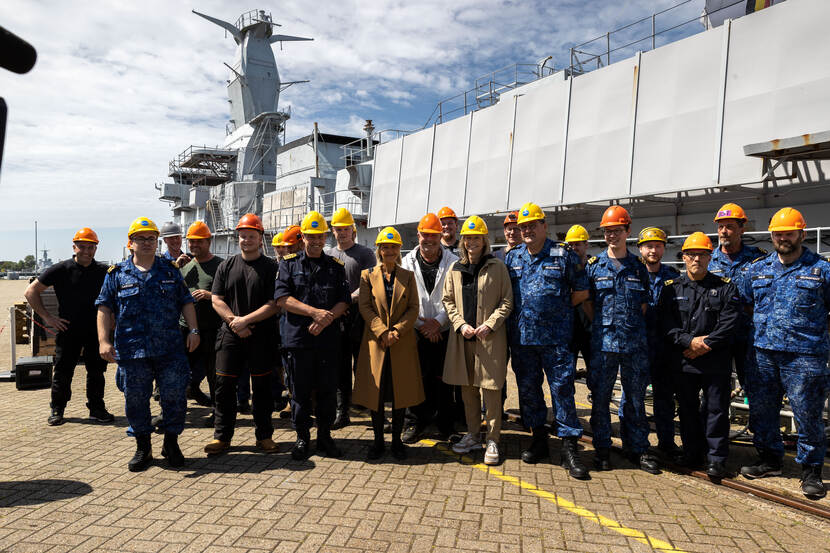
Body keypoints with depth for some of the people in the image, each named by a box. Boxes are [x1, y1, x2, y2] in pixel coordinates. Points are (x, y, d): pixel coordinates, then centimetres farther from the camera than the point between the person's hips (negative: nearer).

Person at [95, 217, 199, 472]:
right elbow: (104, 308, 5)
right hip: (132, 350, 0)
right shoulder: (117, 274, 7)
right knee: (135, 399, 7)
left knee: (174, 395, 2)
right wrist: (104, 340, -5)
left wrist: (193, 329, 1)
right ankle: (143, 448, 23)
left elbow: (186, 302, 11)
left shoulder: (170, 270, 11)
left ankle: (171, 443, 20)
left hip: (170, 348, 1)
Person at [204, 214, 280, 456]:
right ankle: (222, 436, 16)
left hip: (261, 336, -2)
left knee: (261, 387, 5)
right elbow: (217, 300, 5)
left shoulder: (271, 267, 0)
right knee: (224, 385, 3)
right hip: (230, 335, 2)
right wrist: (234, 321, -10)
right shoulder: (226, 266, 10)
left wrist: (246, 320, -14)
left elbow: (274, 304, -7)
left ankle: (264, 435, 17)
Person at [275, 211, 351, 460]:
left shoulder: (336, 266, 11)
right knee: (300, 391, 6)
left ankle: (325, 436, 21)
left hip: (328, 339, 1)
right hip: (297, 338, -1)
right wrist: (314, 312, -15)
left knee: (328, 391, 6)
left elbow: (344, 301, 4)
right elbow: (282, 298, -5)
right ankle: (302, 438, 21)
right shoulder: (289, 263, 7)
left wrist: (326, 319, -14)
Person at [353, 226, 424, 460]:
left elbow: (414, 309, 2)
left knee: (400, 392, 4)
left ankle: (397, 441, 17)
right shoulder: (368, 275, 6)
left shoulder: (408, 276, 8)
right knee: (375, 392, 3)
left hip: (403, 343, 1)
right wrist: (383, 332, -13)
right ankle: (378, 441, 16)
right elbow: (365, 307, -2)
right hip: (375, 341, 0)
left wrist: (397, 330, -13)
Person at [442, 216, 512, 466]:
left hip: (490, 337, -4)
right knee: (467, 388, 12)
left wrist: (489, 324, -12)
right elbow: (448, 300, 12)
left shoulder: (497, 267, 0)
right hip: (463, 337, 4)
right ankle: (472, 436, 25)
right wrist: (460, 324, -4)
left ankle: (492, 441, 9)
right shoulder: (455, 269, 10)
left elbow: (507, 301, -1)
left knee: (491, 389, -2)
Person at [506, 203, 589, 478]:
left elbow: (582, 291, 4)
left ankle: (569, 448, 5)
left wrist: (557, 309, 4)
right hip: (521, 336, 4)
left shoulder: (563, 255, 0)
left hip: (555, 337, -4)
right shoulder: (512, 257, 11)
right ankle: (539, 440, 26)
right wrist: (522, 312, 8)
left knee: (562, 388, -3)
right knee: (528, 388, 11)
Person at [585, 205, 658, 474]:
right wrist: (602, 326, 0)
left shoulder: (639, 267, 9)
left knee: (636, 397, 8)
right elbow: (587, 303, 7)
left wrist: (632, 328, 3)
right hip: (603, 342, -1)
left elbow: (644, 305, 13)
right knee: (600, 396, 3)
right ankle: (602, 449, 16)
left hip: (635, 343, 1)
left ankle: (638, 449, 21)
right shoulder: (594, 266, 5)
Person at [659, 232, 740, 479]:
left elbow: (729, 324, -5)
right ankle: (692, 455, 23)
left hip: (716, 361, -1)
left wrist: (706, 345, -14)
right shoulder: (671, 288, 6)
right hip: (682, 361, 2)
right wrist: (689, 341, -14)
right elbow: (665, 323, -2)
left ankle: (717, 458, 14)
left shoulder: (725, 287, 4)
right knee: (687, 409, 10)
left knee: (717, 408, 3)